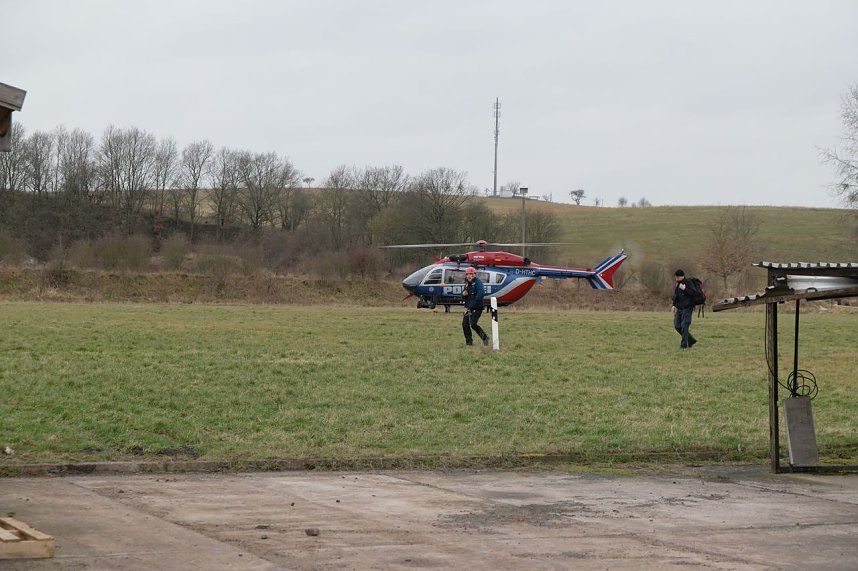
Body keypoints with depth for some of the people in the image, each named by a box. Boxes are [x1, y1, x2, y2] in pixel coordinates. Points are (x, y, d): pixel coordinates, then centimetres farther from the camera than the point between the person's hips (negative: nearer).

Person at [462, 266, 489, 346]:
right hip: (468, 308, 9)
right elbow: (463, 293, 23)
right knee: (465, 324, 5)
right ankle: (469, 341, 15)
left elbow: (481, 293, -23)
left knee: (473, 324, -16)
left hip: (477, 308, -9)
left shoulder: (477, 282, -11)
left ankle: (484, 337, -1)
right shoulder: (467, 283, 15)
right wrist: (463, 294, -1)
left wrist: (475, 302, -25)